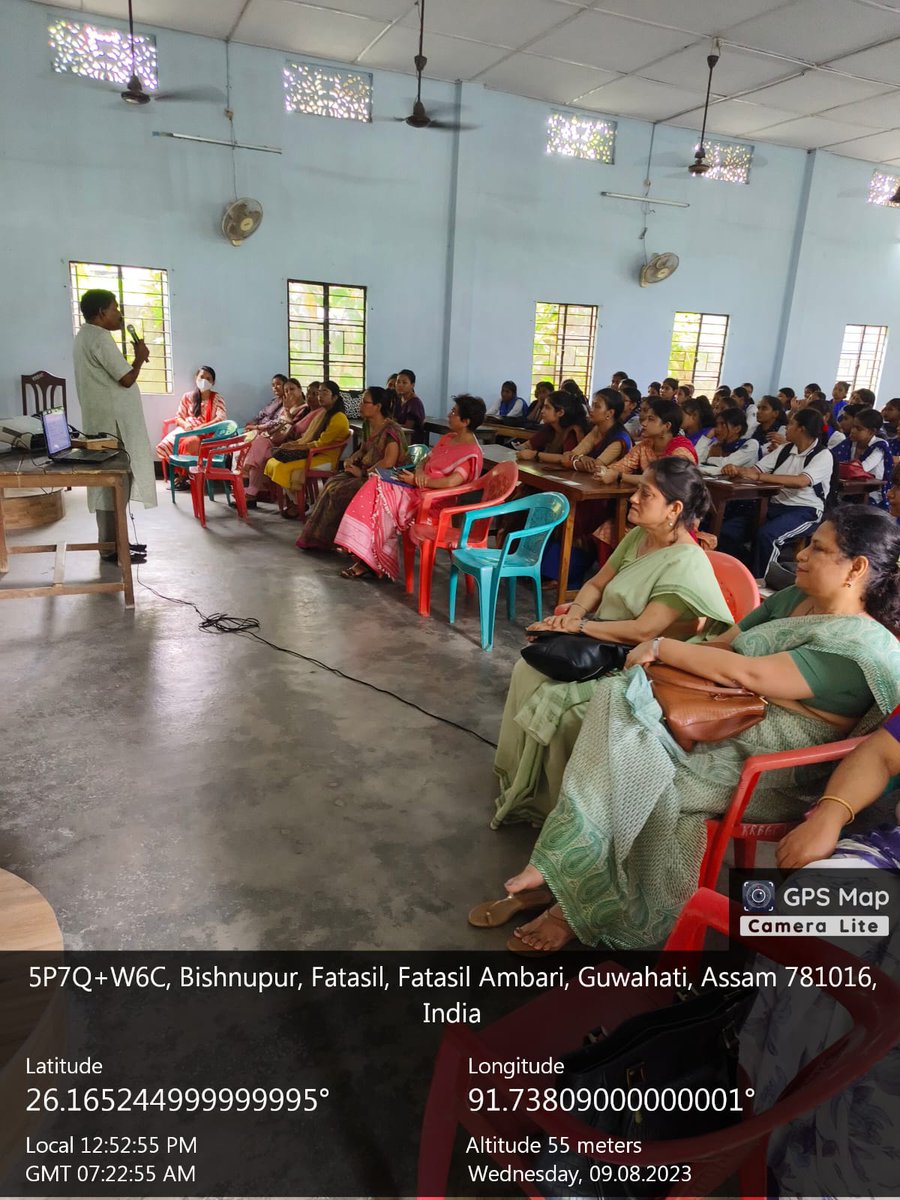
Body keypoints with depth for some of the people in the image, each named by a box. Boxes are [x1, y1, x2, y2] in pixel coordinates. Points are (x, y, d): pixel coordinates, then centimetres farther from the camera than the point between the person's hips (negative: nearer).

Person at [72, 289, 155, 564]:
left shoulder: (86, 336, 18)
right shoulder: (100, 338, -15)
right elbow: (126, 379, -18)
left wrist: (133, 358, 15)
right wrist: (140, 357, -2)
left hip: (105, 421, 11)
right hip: (113, 423, -11)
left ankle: (114, 540, 20)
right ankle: (111, 548, -2)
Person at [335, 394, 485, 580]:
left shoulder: (471, 452, -14)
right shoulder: (448, 438, 16)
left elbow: (450, 482, -26)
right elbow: (425, 460, 20)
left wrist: (416, 481, -16)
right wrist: (419, 471, -5)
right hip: (419, 490, 9)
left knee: (382, 498, -20)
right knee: (375, 484, -11)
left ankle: (368, 561, -7)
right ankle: (361, 553, -15)